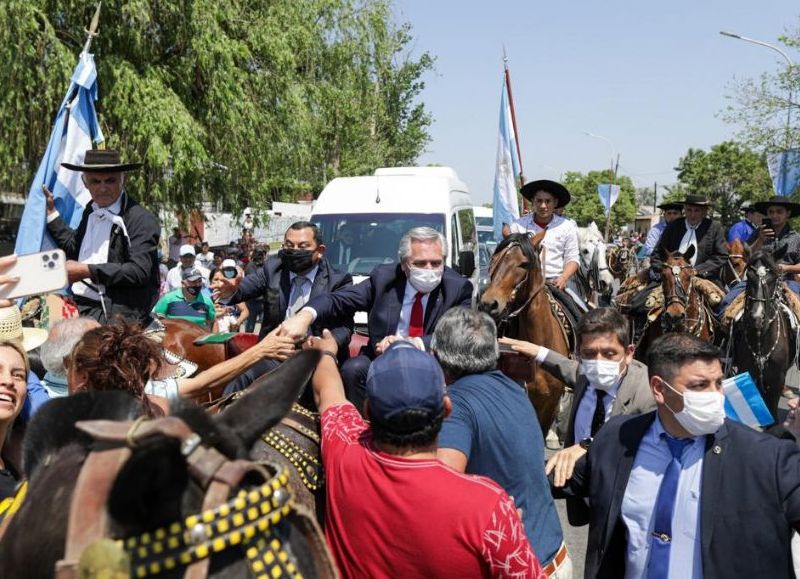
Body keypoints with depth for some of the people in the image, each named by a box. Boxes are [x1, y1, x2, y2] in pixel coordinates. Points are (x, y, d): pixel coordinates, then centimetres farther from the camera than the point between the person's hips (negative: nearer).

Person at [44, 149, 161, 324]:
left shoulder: (142, 220, -11)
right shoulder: (91, 211, 14)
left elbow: (139, 271, -18)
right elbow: (74, 247, 29)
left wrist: (87, 271, -17)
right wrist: (50, 211, 26)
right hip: (78, 307, 7)